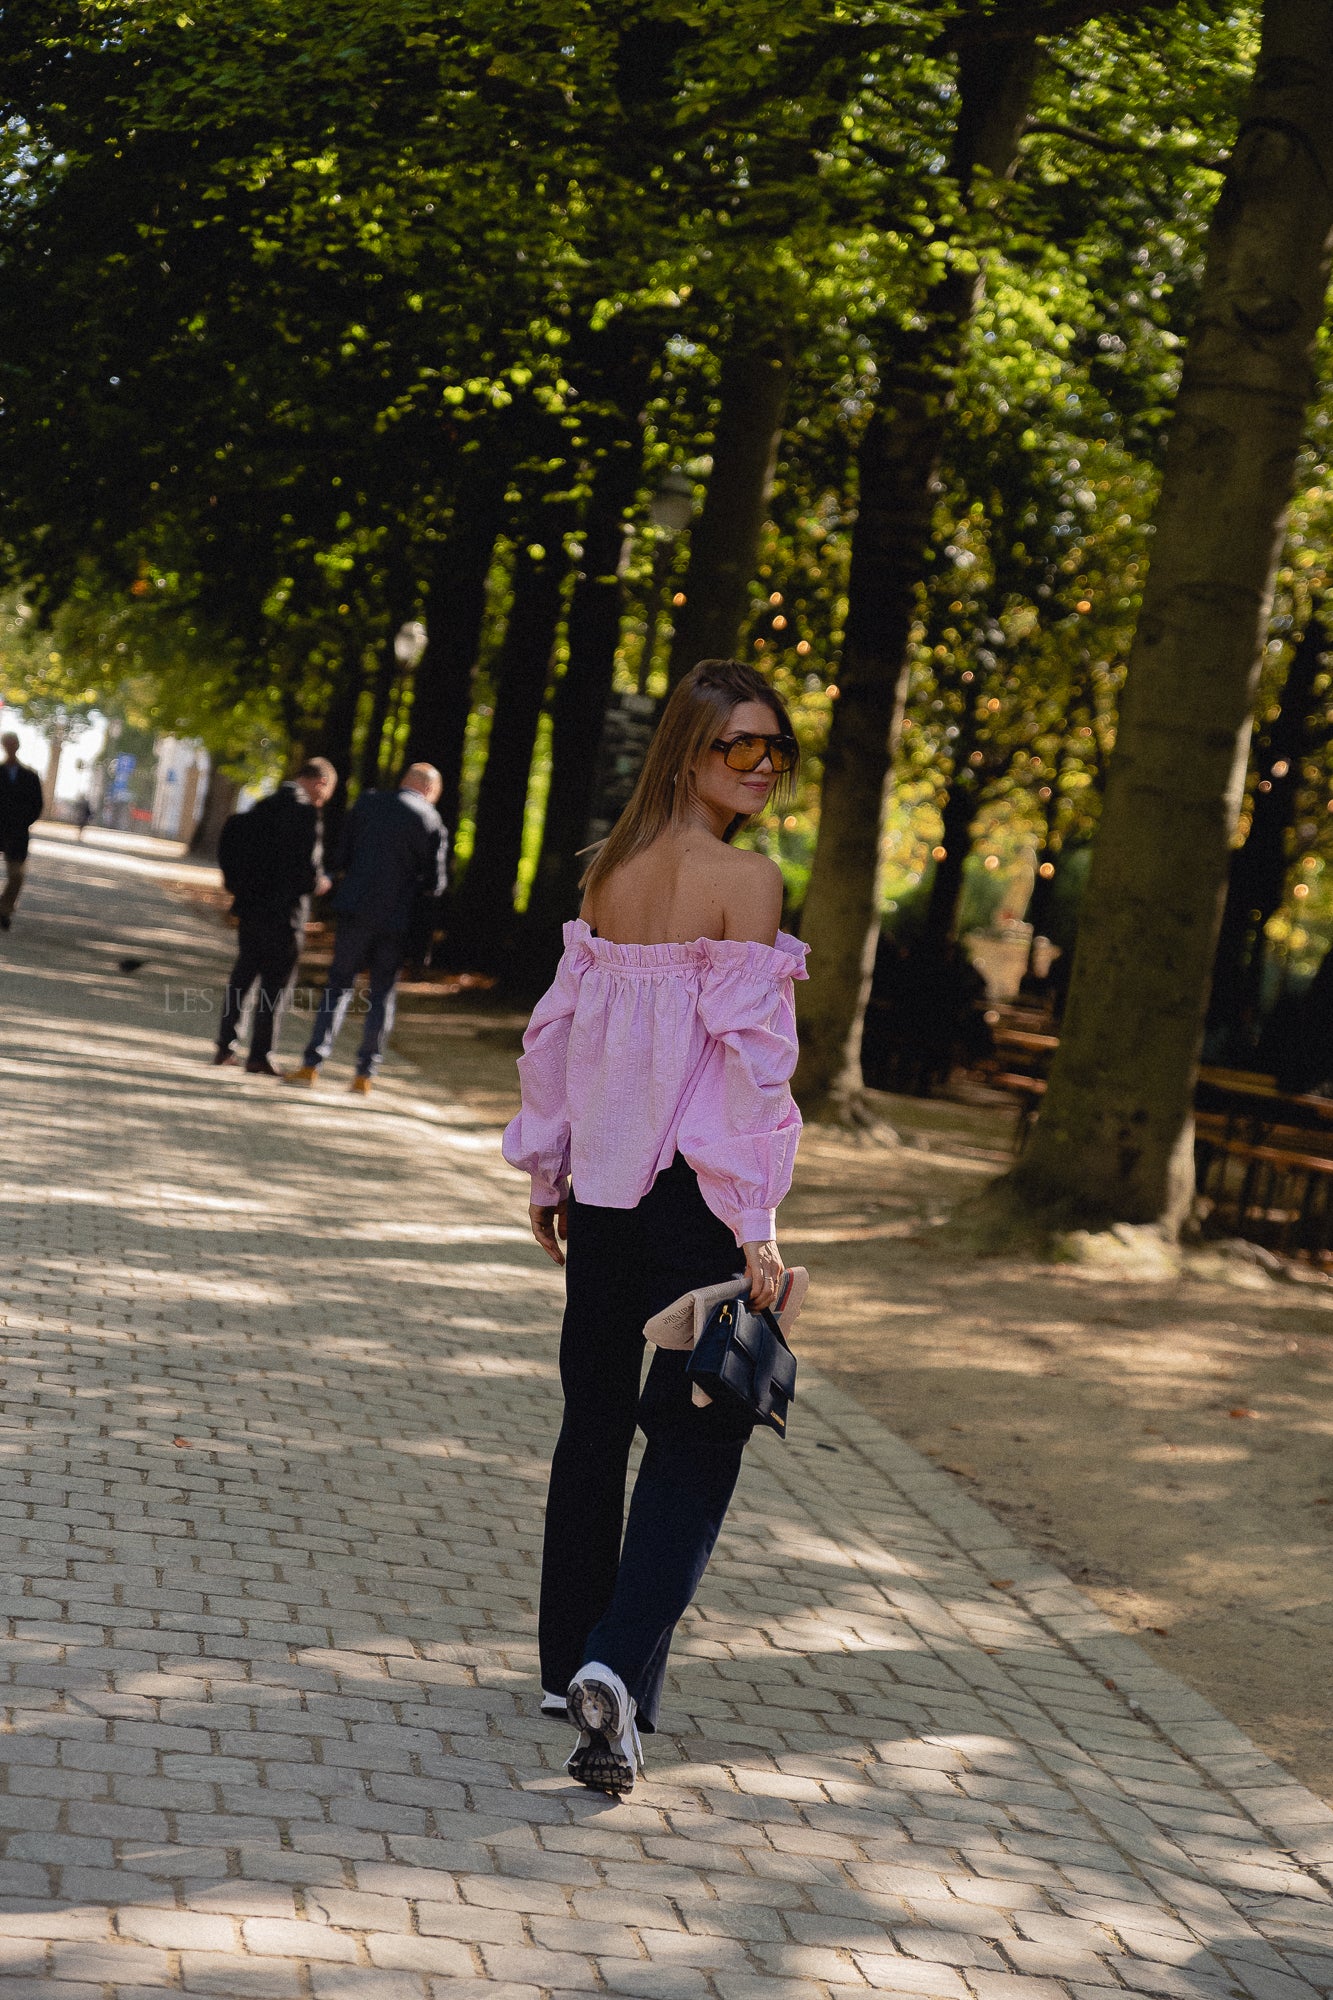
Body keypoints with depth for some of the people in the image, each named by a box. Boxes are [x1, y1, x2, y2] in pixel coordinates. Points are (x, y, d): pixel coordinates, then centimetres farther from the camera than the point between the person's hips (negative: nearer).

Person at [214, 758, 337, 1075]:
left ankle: (225, 1045, 20)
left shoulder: (265, 806, 10)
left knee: (242, 976, 16)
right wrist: (319, 883, -1)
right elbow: (307, 869, -21)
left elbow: (230, 840, 12)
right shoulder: (306, 813, -15)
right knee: (275, 982, 1)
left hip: (252, 905, 7)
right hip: (284, 912, -7)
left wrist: (237, 883, 17)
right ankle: (260, 1055, 2)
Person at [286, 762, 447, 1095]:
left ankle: (312, 1063, -1)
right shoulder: (431, 823, -3)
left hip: (357, 909, 1)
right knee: (383, 992, 10)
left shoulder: (368, 803, 1)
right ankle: (365, 1073, 9)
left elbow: (343, 857, 4)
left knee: (339, 983, 8)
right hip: (398, 920, -1)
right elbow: (434, 883, -2)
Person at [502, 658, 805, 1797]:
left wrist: (545, 1171, 20)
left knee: (595, 1421, 17)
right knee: (695, 1435, -1)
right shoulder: (746, 881, -13)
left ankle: (570, 1663, 26)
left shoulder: (611, 870, 6)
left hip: (601, 1182, 6)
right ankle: (618, 1670, -17)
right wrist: (754, 1227, -15)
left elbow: (558, 1026, 10)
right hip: (693, 1190, -6)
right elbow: (747, 1049, -16)